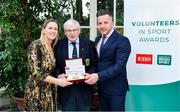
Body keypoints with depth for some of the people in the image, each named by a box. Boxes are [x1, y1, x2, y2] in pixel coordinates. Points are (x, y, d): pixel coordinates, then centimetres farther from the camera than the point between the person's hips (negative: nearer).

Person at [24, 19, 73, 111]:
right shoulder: (36, 45, -13)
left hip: (50, 91, 7)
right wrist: (57, 81, -23)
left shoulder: (52, 48, 10)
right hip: (37, 91, -7)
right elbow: (35, 72, -21)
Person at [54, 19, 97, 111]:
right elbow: (55, 65, 5)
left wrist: (89, 74, -15)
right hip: (66, 88, 0)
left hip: (84, 87, 1)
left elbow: (95, 64, 2)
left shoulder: (89, 44, 2)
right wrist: (59, 75, -13)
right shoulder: (59, 45, 3)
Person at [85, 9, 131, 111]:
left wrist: (98, 76, -30)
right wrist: (92, 74, -3)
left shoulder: (122, 41, -15)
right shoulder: (98, 39, 9)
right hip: (101, 87, 7)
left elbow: (120, 66, -23)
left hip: (115, 88, -7)